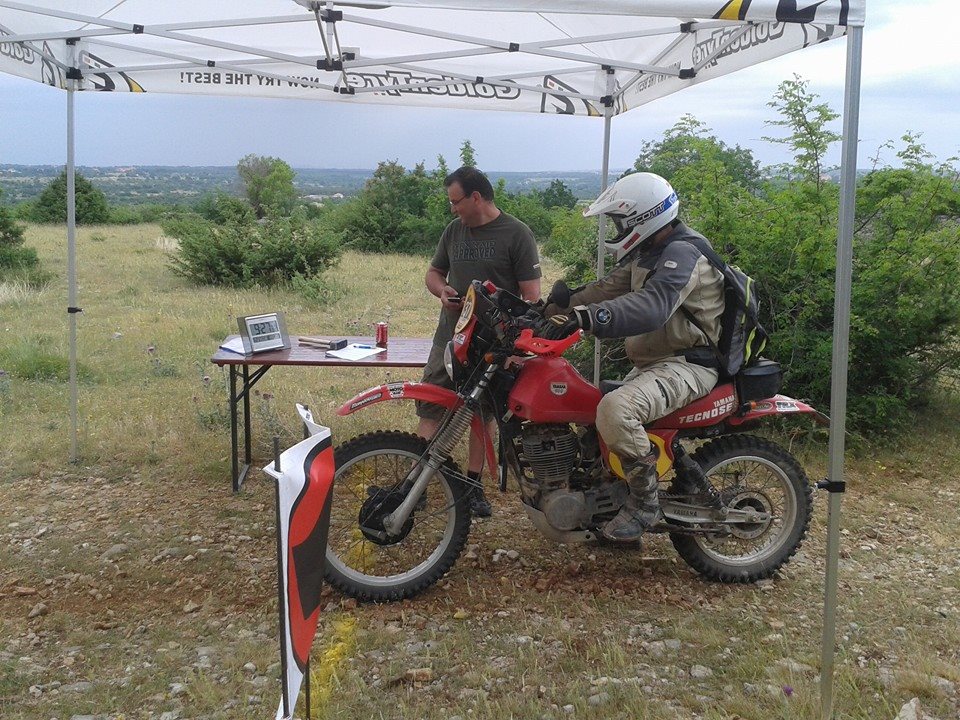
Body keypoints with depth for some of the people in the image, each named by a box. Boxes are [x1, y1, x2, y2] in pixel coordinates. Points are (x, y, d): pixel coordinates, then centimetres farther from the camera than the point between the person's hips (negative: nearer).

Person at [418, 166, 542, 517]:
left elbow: (531, 292, -8)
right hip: (451, 334, 4)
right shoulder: (453, 230, 10)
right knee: (430, 408, -3)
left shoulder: (517, 234, -6)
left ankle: (473, 484, 20)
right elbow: (434, 272, 21)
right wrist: (442, 290, -3)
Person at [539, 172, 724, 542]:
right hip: (651, 362, 11)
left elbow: (651, 307, -38)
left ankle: (645, 502, -16)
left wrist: (584, 317, -50)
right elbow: (608, 289, 13)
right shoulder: (647, 253, 15)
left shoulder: (683, 253, -20)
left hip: (686, 364, -11)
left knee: (615, 411, -34)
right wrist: (551, 309, 1)